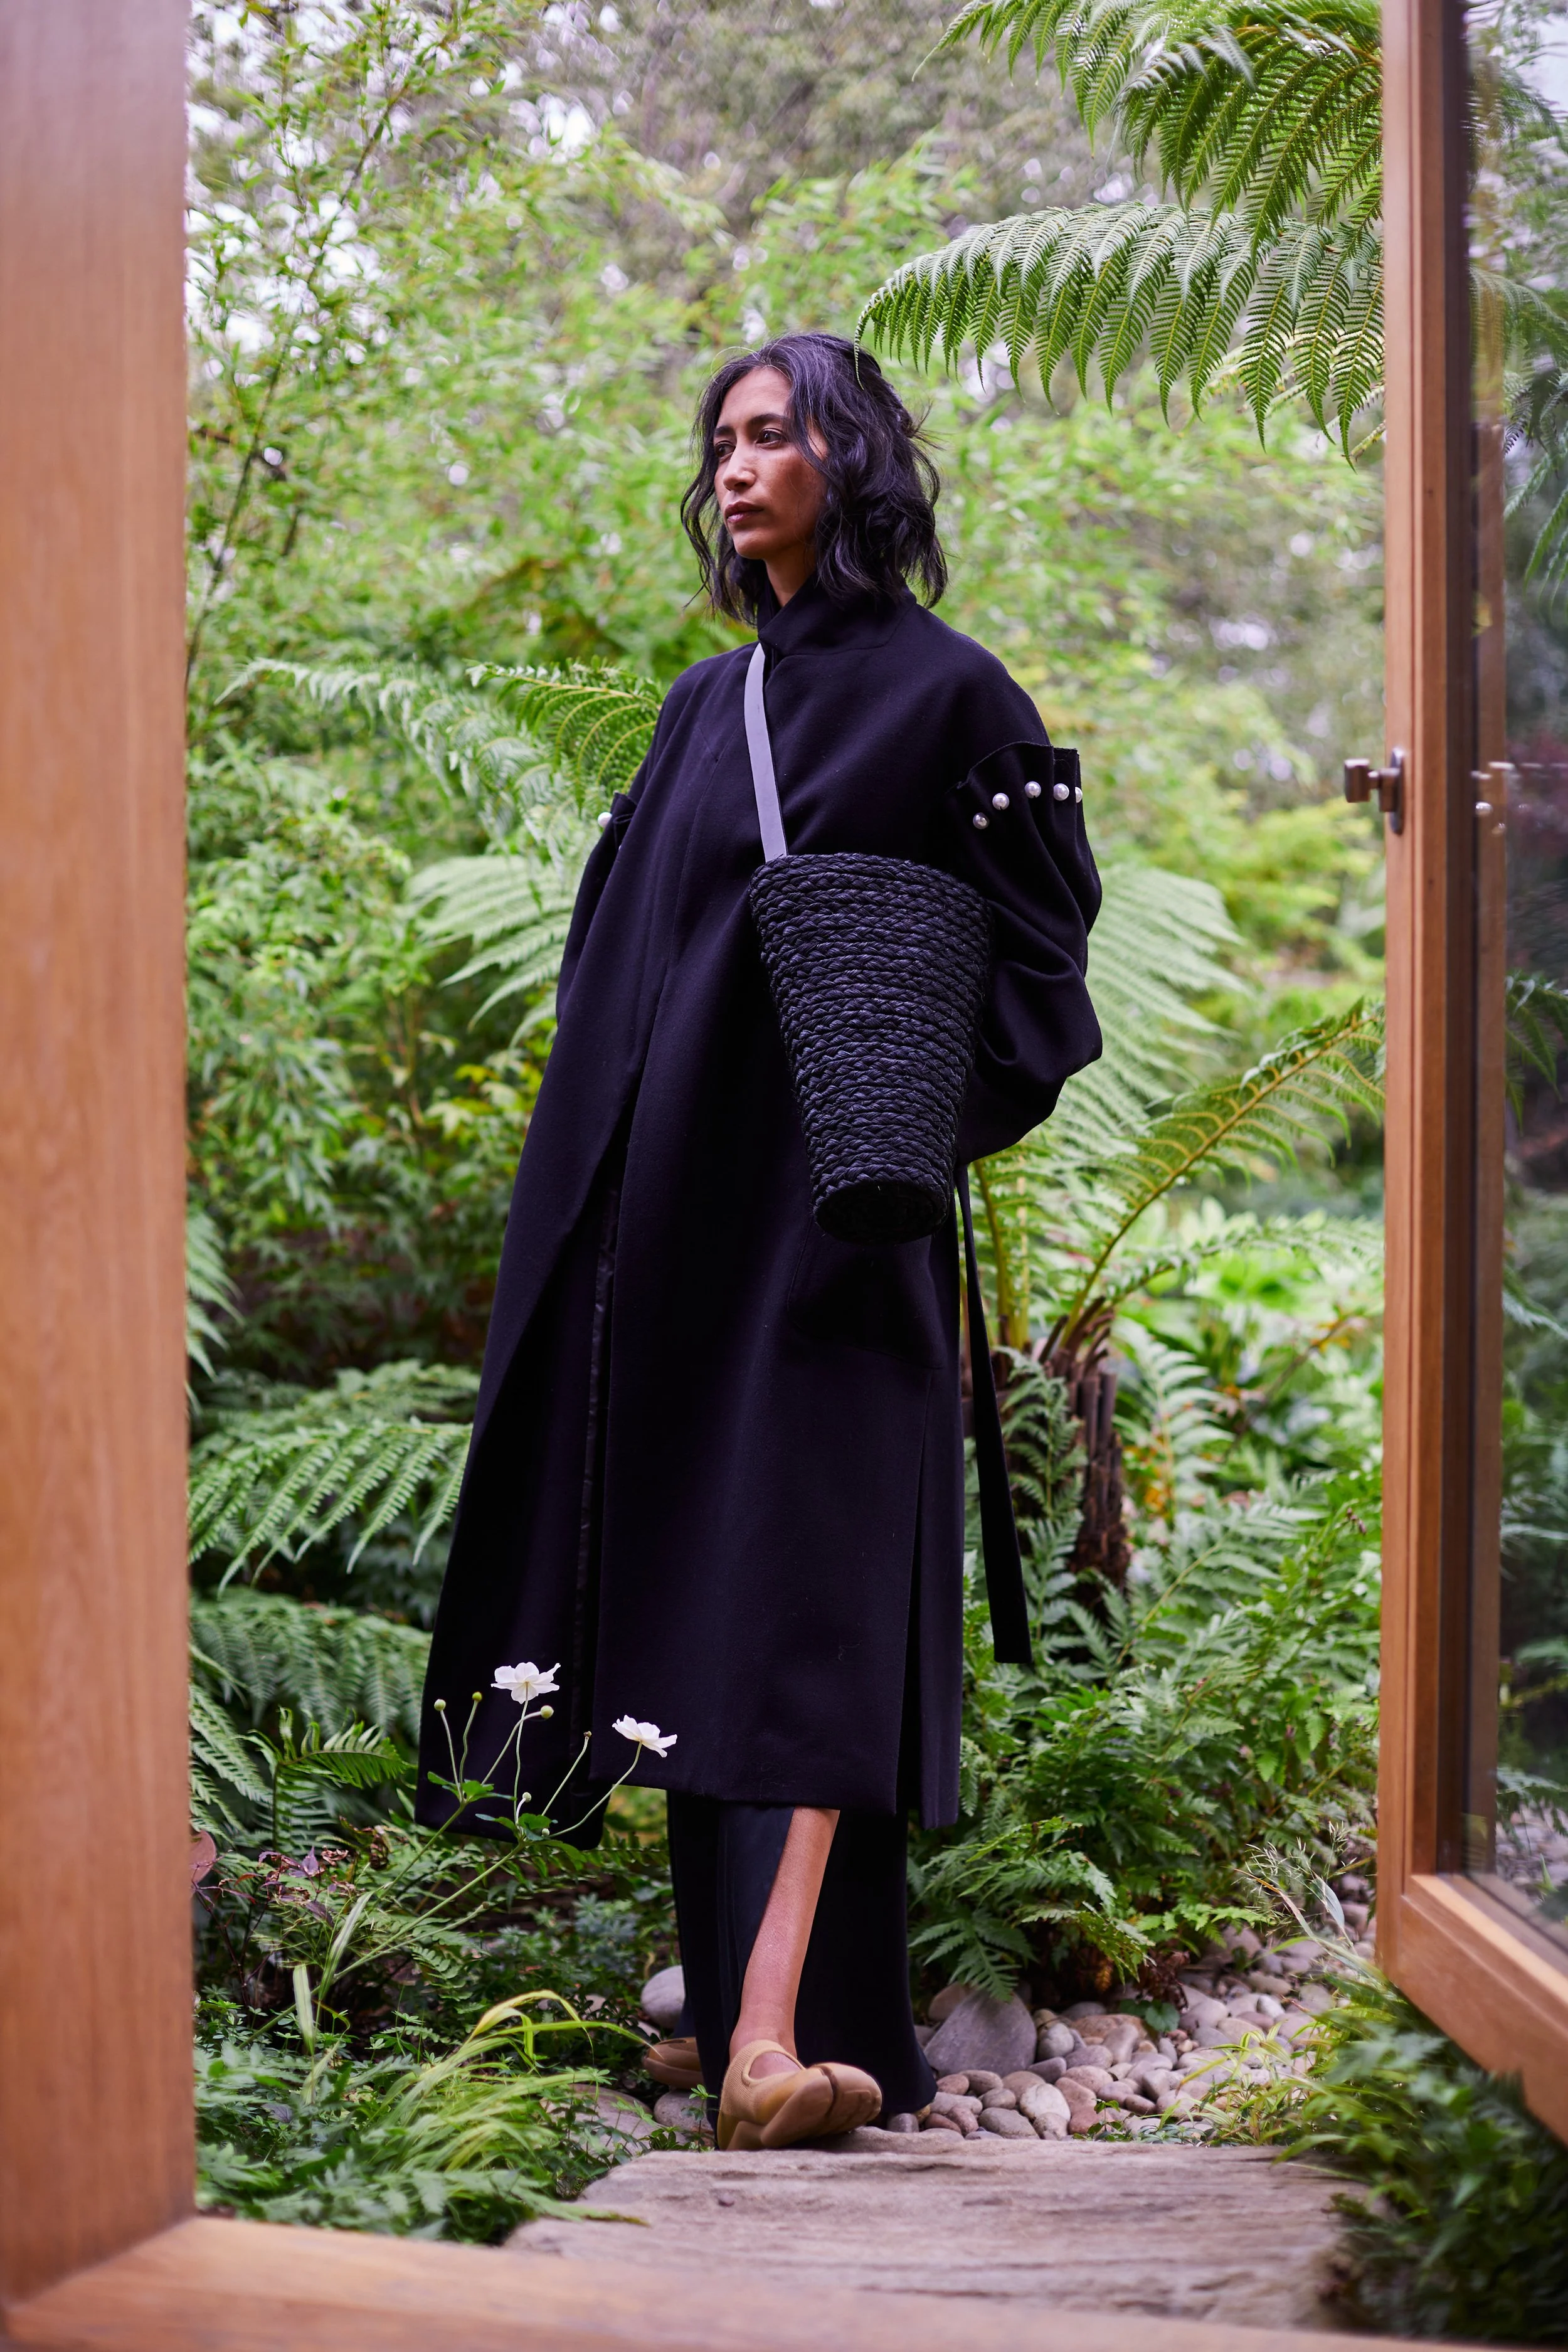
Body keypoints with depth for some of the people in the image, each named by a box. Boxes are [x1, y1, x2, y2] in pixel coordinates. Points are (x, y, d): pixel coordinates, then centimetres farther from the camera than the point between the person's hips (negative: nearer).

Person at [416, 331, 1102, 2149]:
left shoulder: (942, 691, -1)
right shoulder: (705, 704, 18)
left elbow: (1036, 961, -2)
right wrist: (605, 1162, 11)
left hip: (829, 1206, -6)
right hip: (668, 1203, 7)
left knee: (809, 1575, -14)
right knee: (686, 1573, 5)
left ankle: (777, 2020, -21)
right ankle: (734, 1986, 13)